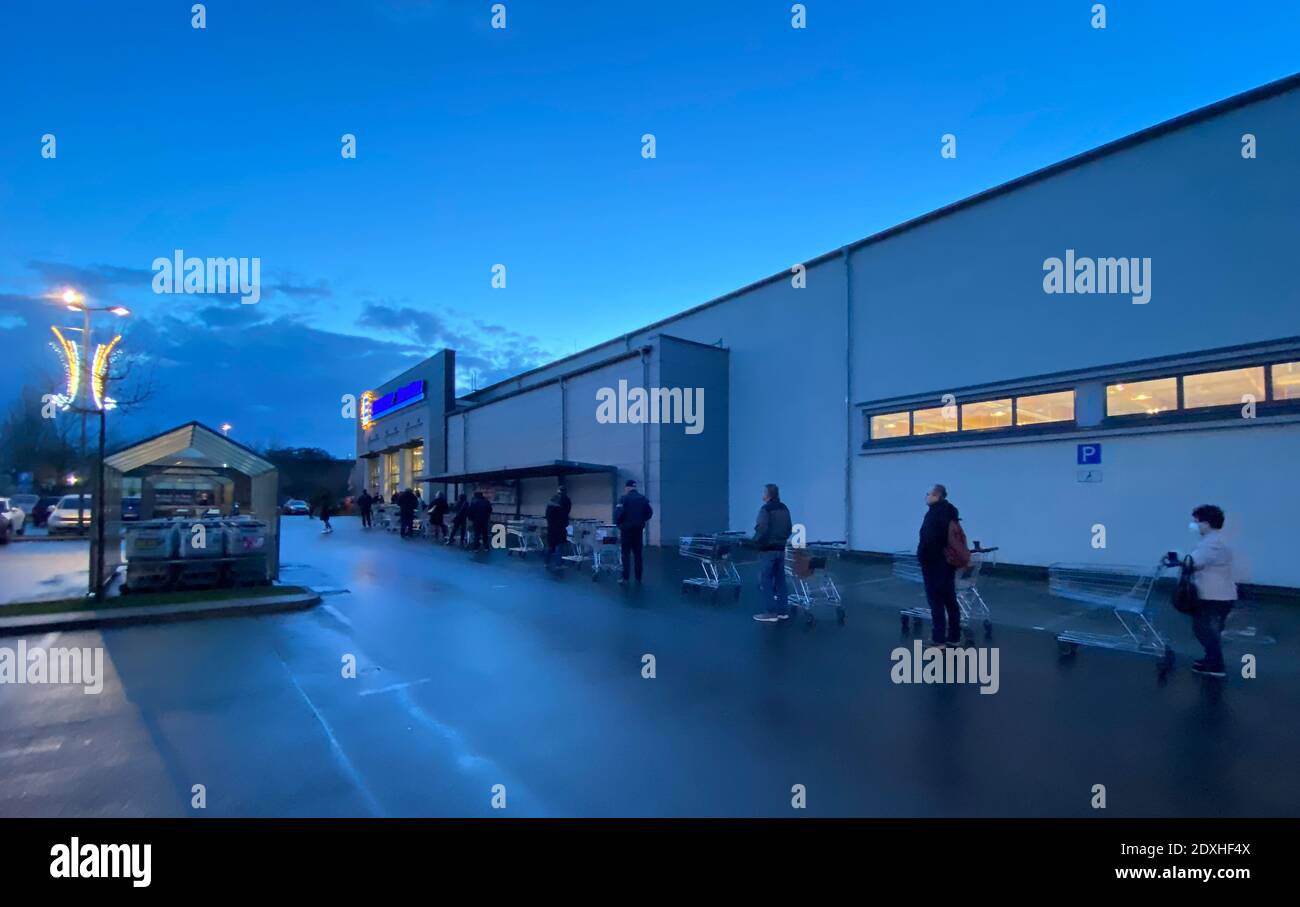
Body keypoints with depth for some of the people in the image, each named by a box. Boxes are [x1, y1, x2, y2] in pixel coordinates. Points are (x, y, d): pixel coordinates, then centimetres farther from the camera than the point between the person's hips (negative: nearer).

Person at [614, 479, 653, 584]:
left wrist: (618, 524, 0)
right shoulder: (643, 498, 5)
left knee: (626, 554, 1)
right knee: (637, 554, 10)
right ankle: (638, 578, 12)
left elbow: (618, 513, -16)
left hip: (627, 529, -4)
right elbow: (650, 512, 5)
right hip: (639, 529, 4)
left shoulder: (624, 498, -10)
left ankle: (625, 579, -4)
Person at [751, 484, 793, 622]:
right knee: (780, 580, 13)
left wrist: (756, 541, -6)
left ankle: (771, 613, -2)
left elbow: (761, 530, -21)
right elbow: (789, 528, 15)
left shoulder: (765, 509, -15)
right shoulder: (784, 508, 10)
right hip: (780, 549, 8)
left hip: (767, 550, -8)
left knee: (765, 581, -1)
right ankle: (783, 611, 16)